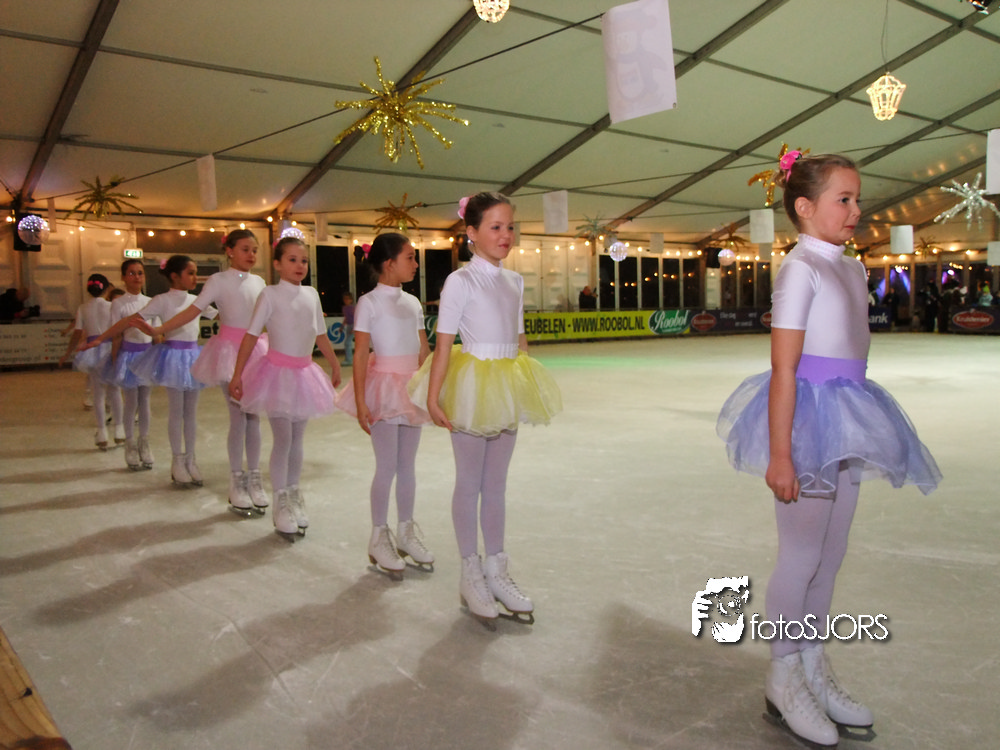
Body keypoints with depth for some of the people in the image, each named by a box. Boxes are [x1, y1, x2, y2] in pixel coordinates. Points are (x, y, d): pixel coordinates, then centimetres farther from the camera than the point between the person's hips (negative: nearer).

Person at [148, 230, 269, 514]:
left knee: (254, 416, 6)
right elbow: (193, 310, -9)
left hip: (256, 350, 4)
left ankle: (254, 478, 15)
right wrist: (160, 329, -17)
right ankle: (237, 483, 6)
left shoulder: (259, 282, 10)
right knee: (238, 417, -4)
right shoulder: (219, 280, -3)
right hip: (230, 349, -4)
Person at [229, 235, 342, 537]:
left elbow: (320, 334, 18)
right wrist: (237, 374, -11)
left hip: (304, 372, 5)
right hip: (278, 370, -5)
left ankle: (294, 497, 23)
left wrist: (335, 365, 24)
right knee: (283, 438, -5)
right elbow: (251, 335, -8)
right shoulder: (270, 295, -6)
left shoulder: (311, 294, 8)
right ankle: (281, 504, 6)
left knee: (297, 438, 11)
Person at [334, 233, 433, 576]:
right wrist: (360, 402, -16)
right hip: (384, 385, -6)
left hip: (411, 388, 6)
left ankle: (406, 532, 23)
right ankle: (379, 538, 12)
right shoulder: (370, 302, -6)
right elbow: (360, 354, -11)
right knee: (387, 466, -2)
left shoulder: (412, 302, 12)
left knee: (407, 464, 11)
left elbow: (424, 351, 14)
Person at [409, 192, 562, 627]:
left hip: (506, 391, 6)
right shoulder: (460, 281, -10)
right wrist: (433, 397, -17)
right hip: (471, 388, -6)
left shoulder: (514, 281, 9)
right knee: (469, 483, 6)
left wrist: (530, 389, 14)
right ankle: (471, 575, 19)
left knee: (496, 484, 13)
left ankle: (496, 571, 24)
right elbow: (443, 343, -13)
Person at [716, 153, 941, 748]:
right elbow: (784, 368, -18)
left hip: (847, 417, 8)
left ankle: (814, 667, 30)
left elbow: (852, 346, 16)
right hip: (807, 414, -8)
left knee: (831, 554, 15)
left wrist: (860, 429, 14)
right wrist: (780, 454, -21)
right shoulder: (800, 268, -11)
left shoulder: (852, 268, 14)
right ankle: (783, 678, 19)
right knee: (802, 555, 1)